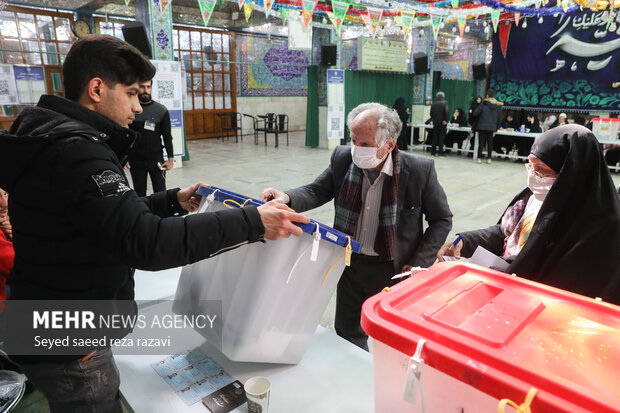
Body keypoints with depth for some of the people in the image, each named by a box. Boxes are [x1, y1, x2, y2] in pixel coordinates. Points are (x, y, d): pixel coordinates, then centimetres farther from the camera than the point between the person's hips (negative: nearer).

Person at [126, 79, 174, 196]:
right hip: (135, 161, 1)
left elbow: (167, 136, 3)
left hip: (156, 160, 0)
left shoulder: (161, 110, 1)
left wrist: (171, 158, -2)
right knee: (139, 194, 10)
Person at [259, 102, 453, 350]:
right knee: (347, 332, 22)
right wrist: (287, 198, -24)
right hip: (350, 265, 4)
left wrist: (418, 265, -13)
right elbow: (317, 192, -2)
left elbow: (442, 220, -5)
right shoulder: (343, 158, -8)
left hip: (394, 271, -3)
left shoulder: (420, 170, -15)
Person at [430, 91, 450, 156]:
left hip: (435, 122, 4)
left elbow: (431, 114, 9)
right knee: (441, 137, 0)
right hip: (442, 123, -4)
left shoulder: (433, 104, 8)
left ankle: (433, 152, 8)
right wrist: (445, 120, -12)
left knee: (434, 137, 8)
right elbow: (446, 111, -16)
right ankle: (440, 152, 0)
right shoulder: (445, 102, -5)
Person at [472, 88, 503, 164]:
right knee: (490, 143, 10)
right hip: (492, 127, 3)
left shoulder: (484, 103, -8)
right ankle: (489, 159, 12)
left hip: (482, 126, -3)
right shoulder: (498, 105, 5)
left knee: (481, 143, 1)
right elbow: (499, 118, 9)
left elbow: (475, 113, -11)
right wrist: (496, 128, 16)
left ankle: (479, 158, 1)